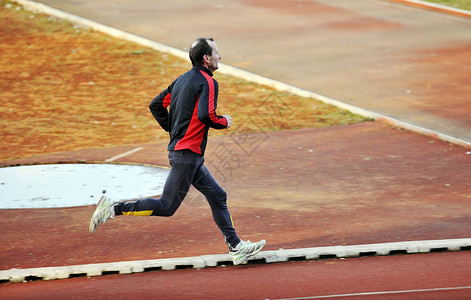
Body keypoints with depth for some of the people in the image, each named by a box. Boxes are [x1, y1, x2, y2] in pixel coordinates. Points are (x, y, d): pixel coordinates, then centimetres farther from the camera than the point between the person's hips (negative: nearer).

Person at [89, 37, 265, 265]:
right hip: (187, 154, -10)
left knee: (217, 196, 11)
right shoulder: (207, 82, -13)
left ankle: (236, 247, 11)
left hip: (178, 148, 10)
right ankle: (114, 209, -8)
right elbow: (206, 115, -26)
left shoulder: (182, 80, 14)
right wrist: (224, 122, -6)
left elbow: (156, 105, 16)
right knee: (167, 207, -7)